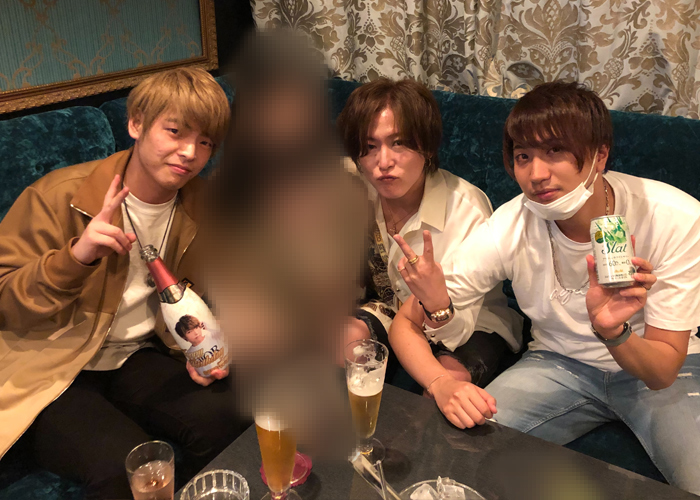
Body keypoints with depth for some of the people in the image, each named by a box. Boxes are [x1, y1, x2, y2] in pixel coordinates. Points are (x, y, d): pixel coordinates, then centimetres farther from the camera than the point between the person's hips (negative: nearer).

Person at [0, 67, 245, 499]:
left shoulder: (202, 208, 0)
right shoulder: (60, 195, -14)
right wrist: (76, 256, -29)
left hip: (137, 359, 4)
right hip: (52, 375, -4)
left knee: (226, 418, -21)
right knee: (128, 465, -29)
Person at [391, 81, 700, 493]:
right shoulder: (508, 230, -21)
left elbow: (663, 371, -18)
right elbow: (407, 323, -16)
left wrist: (613, 331, -41)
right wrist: (443, 384, -36)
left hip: (658, 369, 0)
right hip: (560, 364, 0)